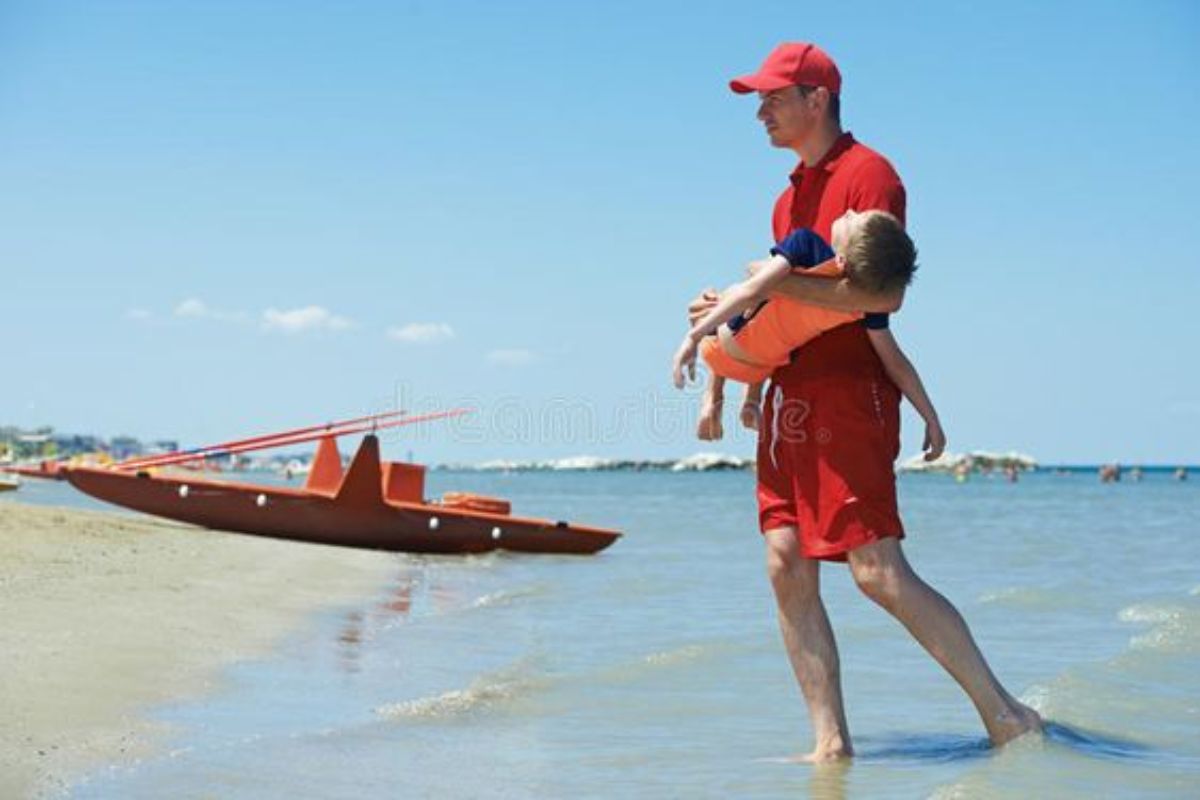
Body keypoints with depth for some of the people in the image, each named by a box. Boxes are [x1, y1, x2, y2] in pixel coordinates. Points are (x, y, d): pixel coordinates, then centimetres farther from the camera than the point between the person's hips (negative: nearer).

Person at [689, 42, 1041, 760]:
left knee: (880, 572, -13)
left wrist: (779, 283, -15)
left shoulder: (867, 173, -6)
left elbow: (884, 293, -19)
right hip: (791, 395, 9)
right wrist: (733, 309, 14)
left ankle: (1005, 715, -3)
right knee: (788, 568, 1)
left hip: (849, 393, -9)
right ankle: (831, 742, 4)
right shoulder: (790, 198, 22)